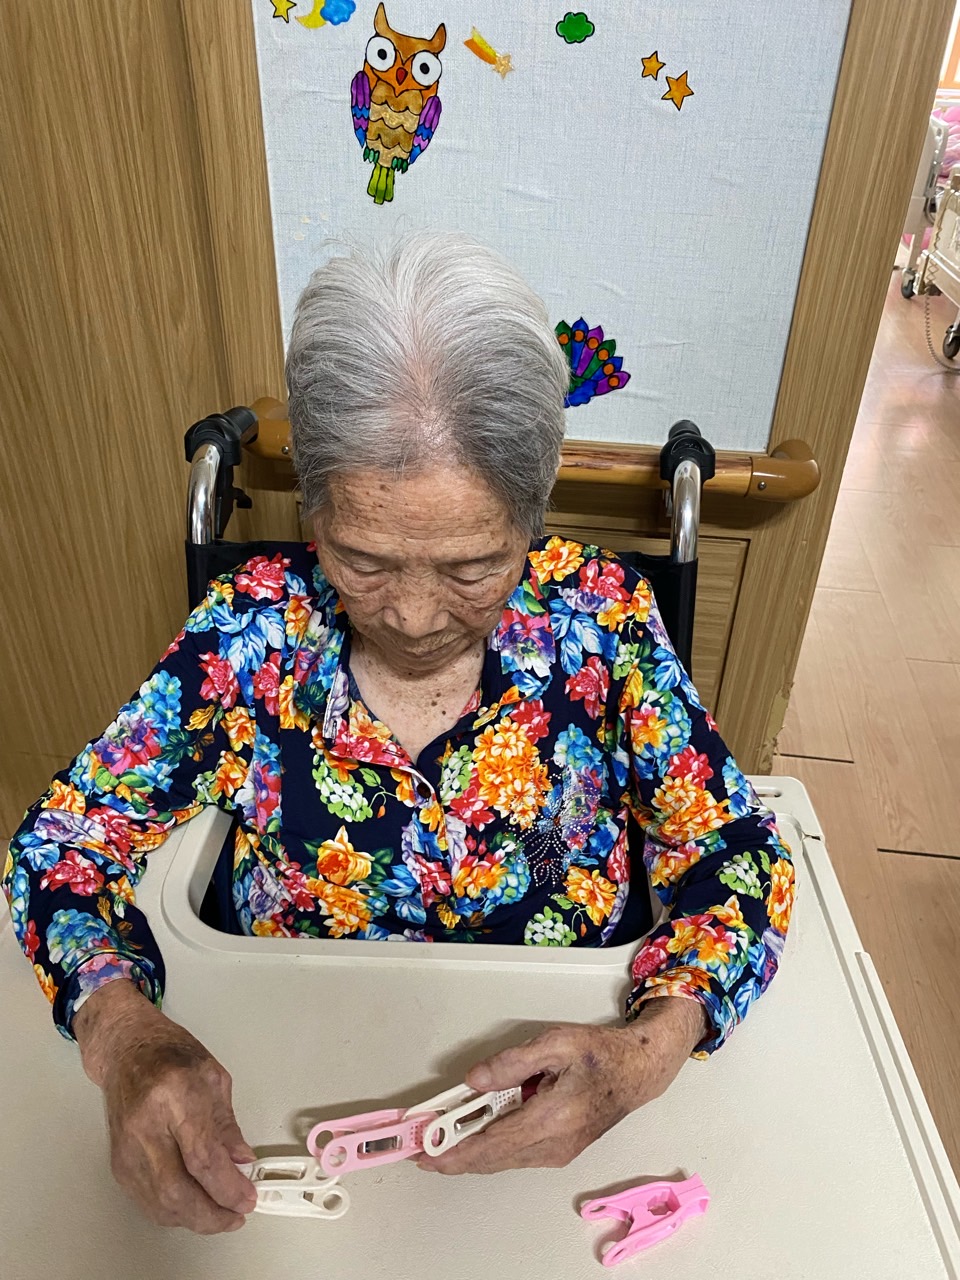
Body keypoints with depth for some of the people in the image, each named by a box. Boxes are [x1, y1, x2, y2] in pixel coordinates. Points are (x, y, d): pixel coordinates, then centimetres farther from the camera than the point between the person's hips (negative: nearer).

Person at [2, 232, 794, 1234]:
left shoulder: (600, 617, -15)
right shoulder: (253, 632, -14)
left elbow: (735, 857, -9)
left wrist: (651, 1049, -27)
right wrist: (125, 1037, -25)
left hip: (564, 1086, 1)